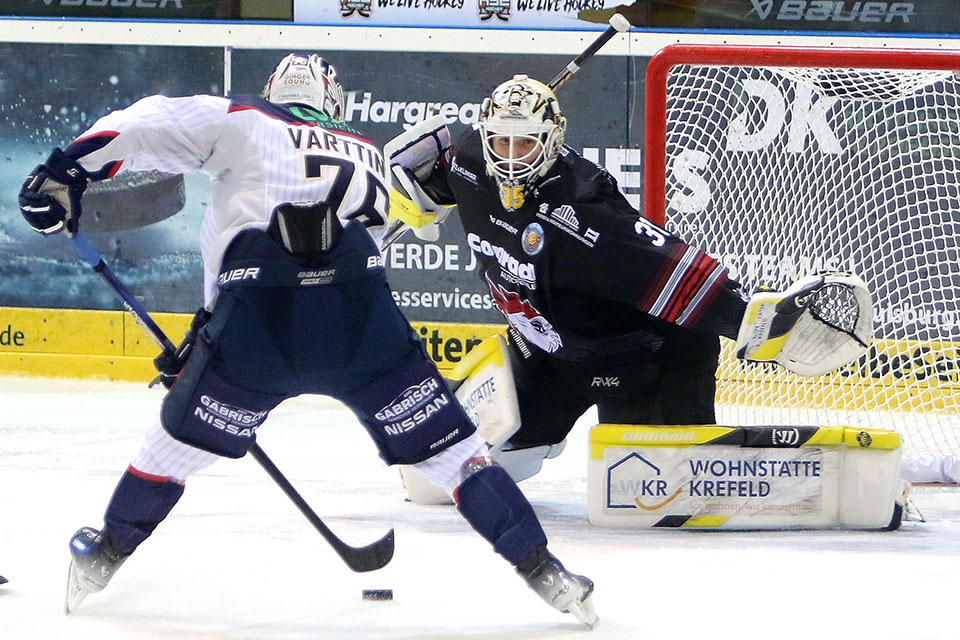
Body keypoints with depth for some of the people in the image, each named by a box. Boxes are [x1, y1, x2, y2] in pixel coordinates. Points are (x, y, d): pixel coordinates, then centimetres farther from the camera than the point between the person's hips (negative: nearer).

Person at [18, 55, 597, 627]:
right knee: (448, 446, 11)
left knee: (184, 436, 22)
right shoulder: (369, 156, 30)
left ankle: (105, 557, 33)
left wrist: (68, 170, 10)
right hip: (362, 319, 1)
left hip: (260, 323, -1)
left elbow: (146, 127, 6)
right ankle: (540, 569, 5)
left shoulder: (241, 122, 19)